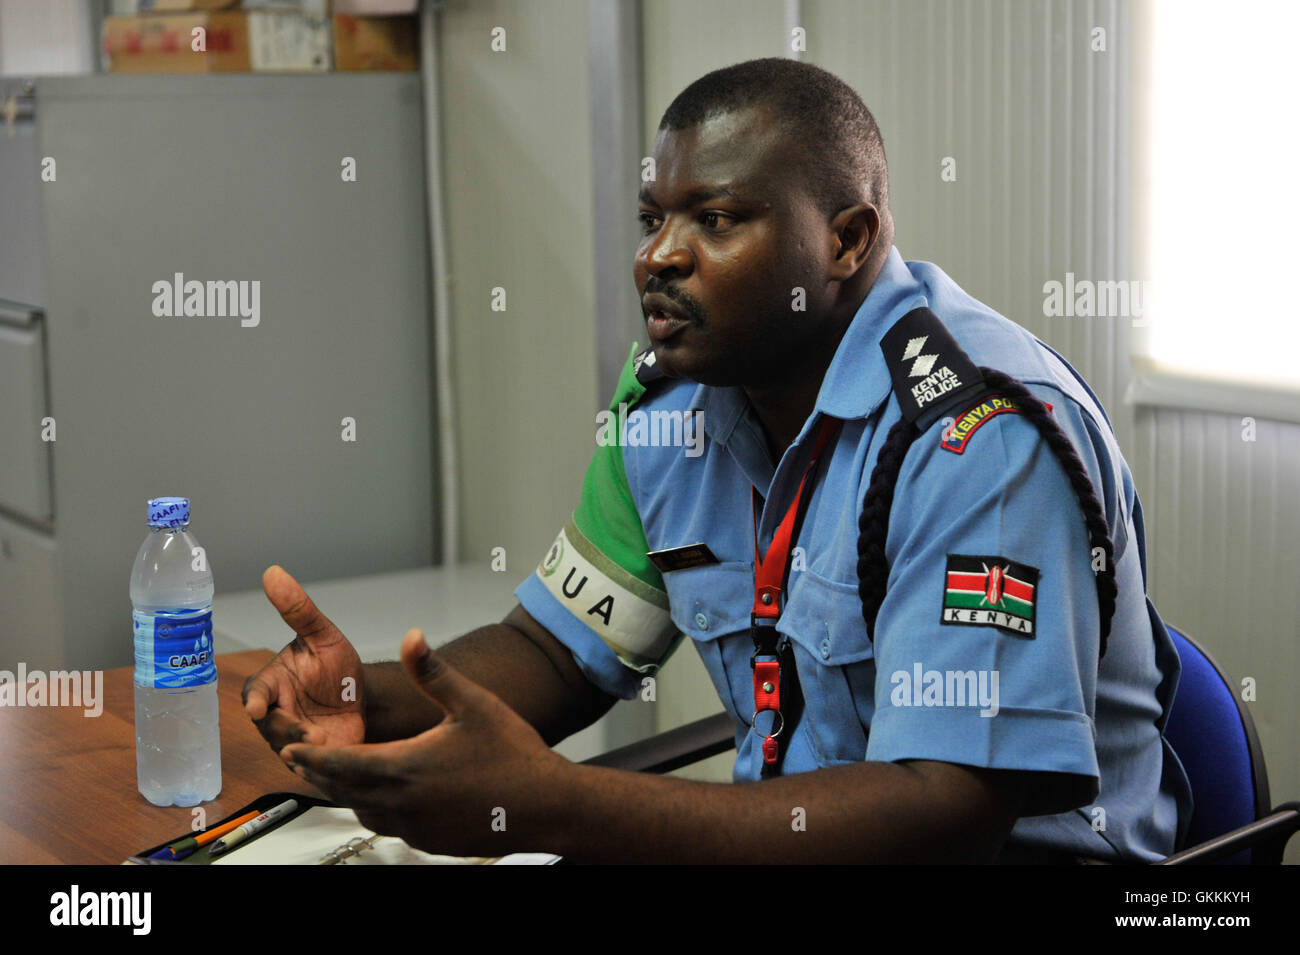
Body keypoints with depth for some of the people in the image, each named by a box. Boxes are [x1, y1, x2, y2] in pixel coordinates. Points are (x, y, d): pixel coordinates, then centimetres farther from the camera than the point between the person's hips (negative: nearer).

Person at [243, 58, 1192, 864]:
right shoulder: (673, 402, 2)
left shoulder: (987, 438, -22)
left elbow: (948, 817, -28)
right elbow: (557, 651, 10)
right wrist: (375, 697, -13)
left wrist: (547, 804, -33)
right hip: (785, 825, 6)